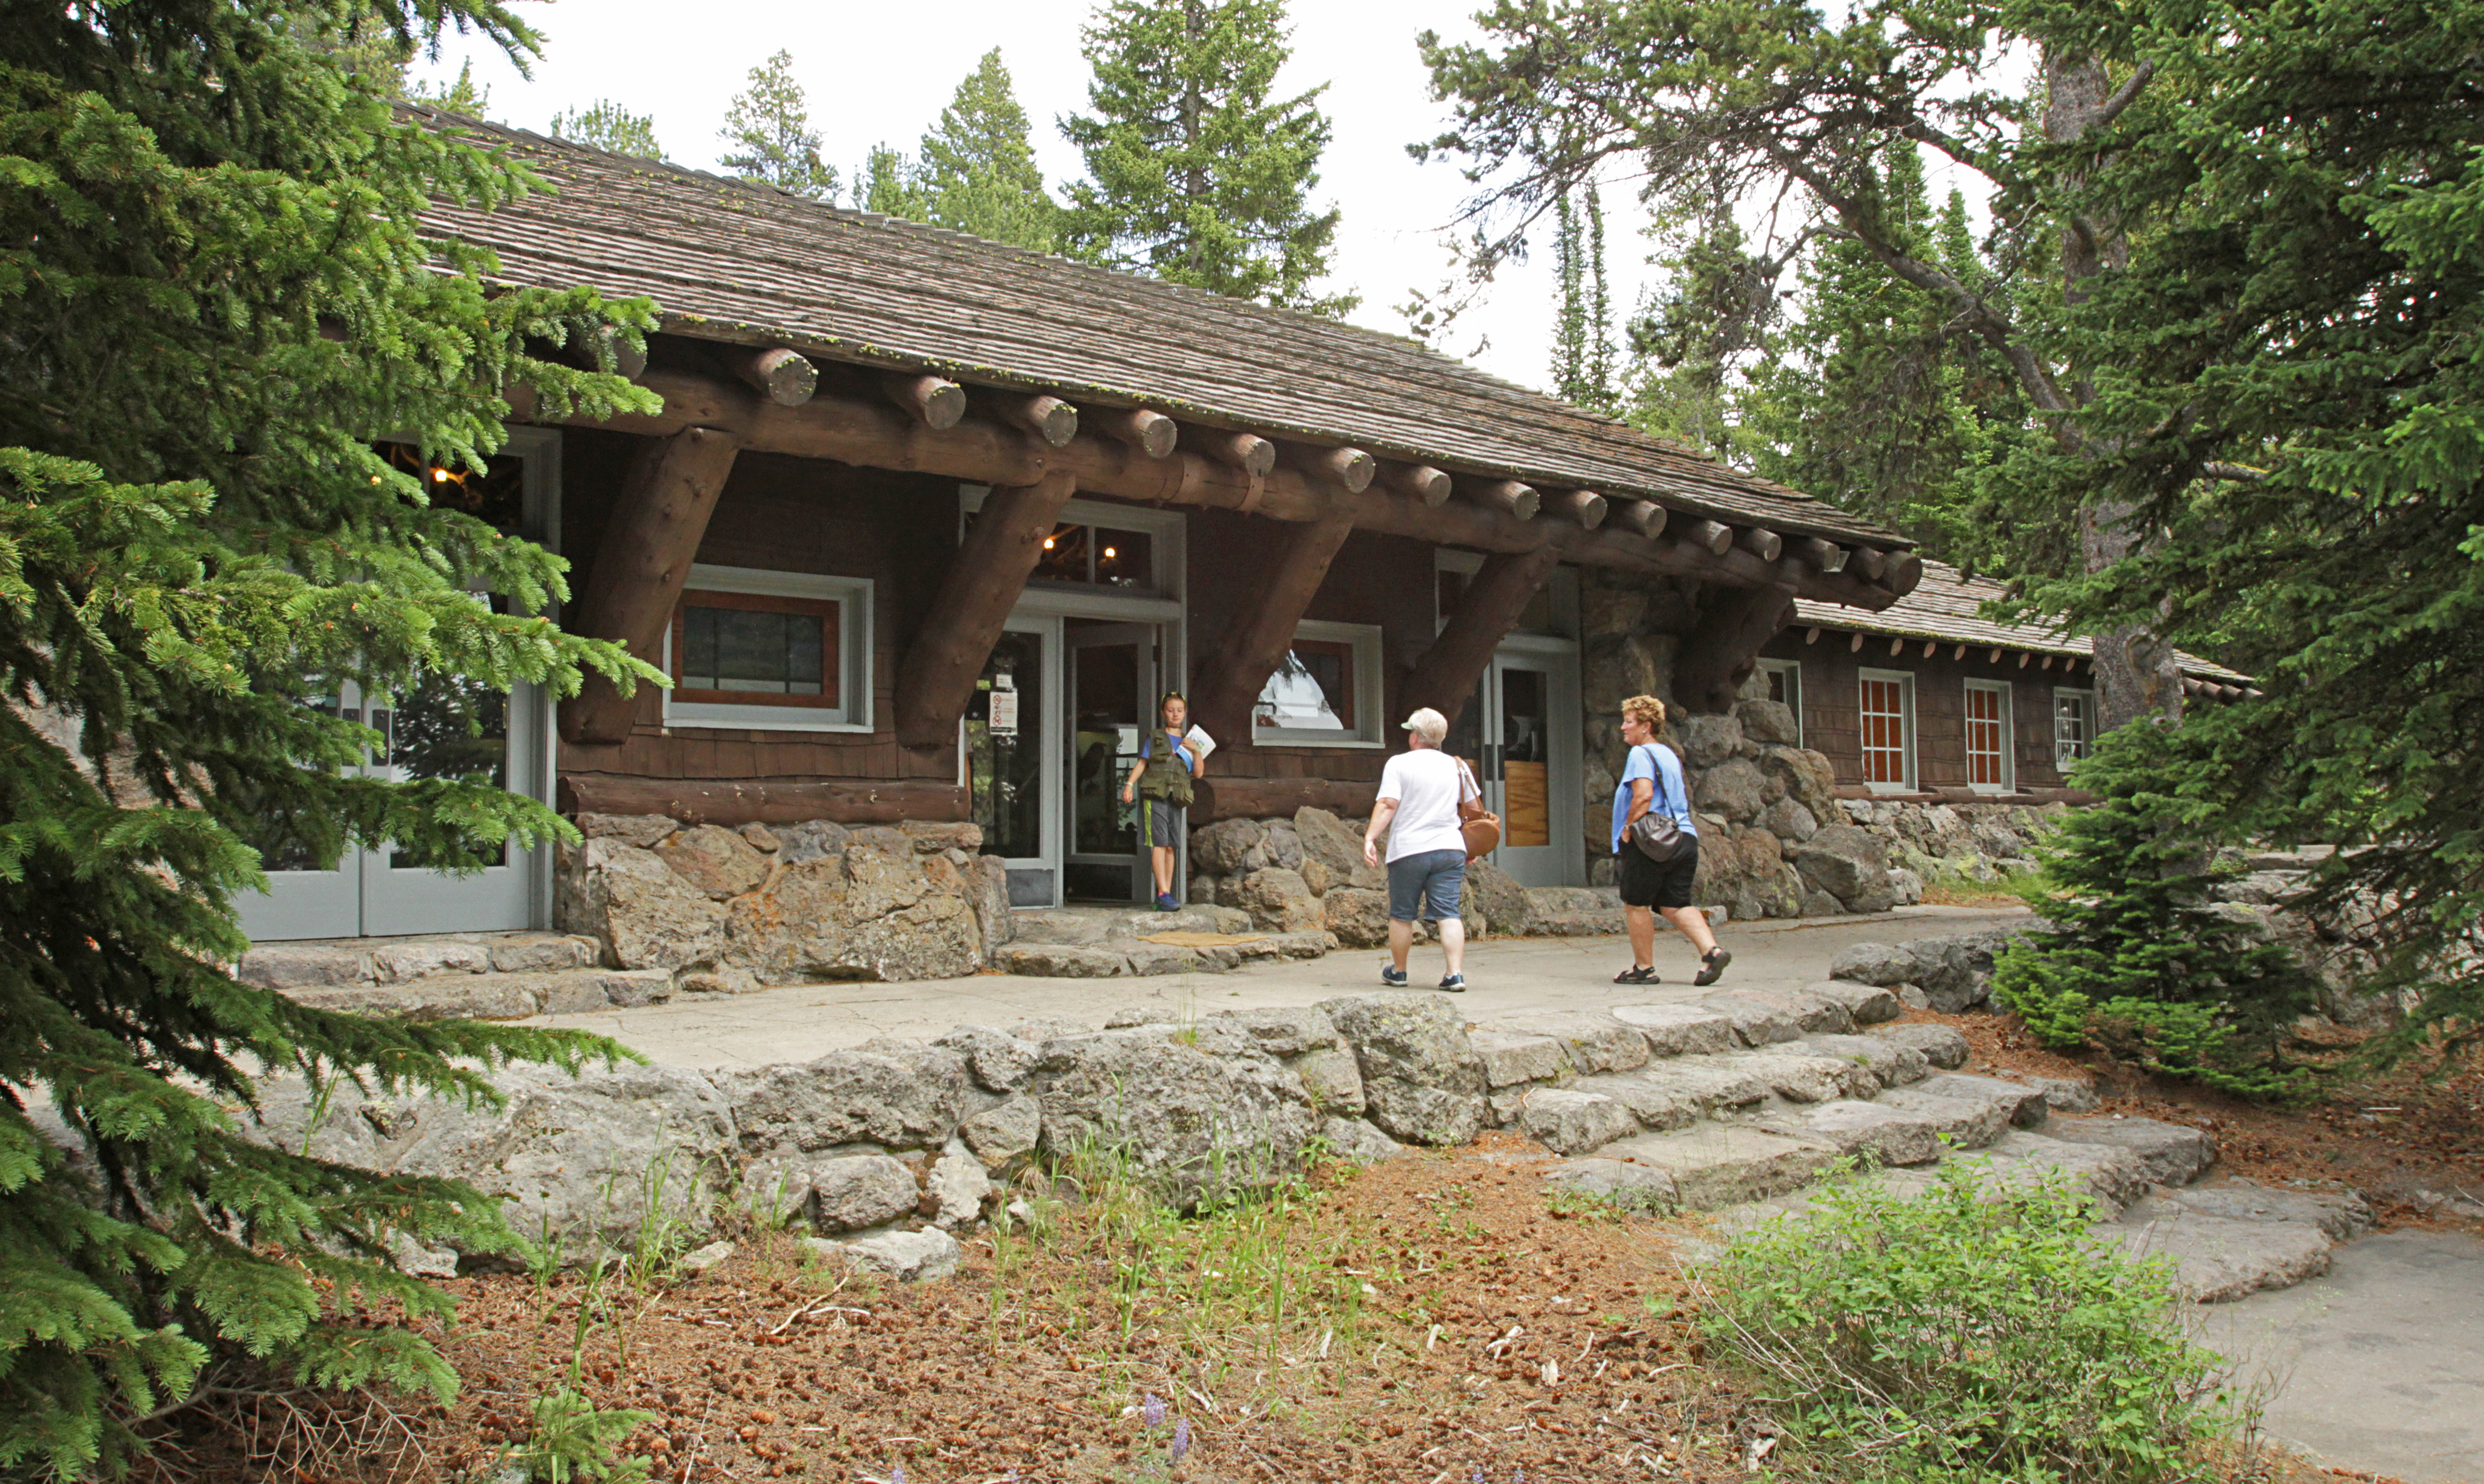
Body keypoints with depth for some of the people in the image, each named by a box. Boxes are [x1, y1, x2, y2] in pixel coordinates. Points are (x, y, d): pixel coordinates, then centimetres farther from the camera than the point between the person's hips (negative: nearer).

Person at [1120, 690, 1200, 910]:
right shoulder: (1154, 738, 11)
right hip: (1155, 795, -3)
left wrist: (1196, 751, -2)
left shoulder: (1189, 742, 19)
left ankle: (1166, 896, 5)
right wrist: (1130, 784, -9)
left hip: (1177, 799, 4)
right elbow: (1142, 763, 5)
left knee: (1172, 846, 2)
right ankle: (1163, 893, -19)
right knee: (1159, 842, -14)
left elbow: (1198, 773, 13)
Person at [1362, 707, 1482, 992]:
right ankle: (1456, 974, -10)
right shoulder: (1456, 766, 10)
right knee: (1448, 914, 0)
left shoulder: (1399, 764, -3)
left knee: (1401, 915, 10)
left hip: (1408, 851, -3)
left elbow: (1387, 805, -12)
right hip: (1450, 849, 3)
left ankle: (1398, 972, 22)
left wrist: (1370, 838, -13)